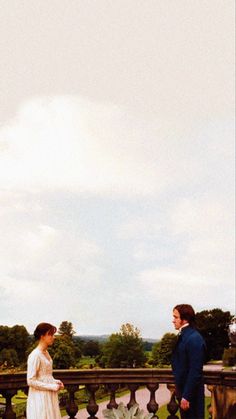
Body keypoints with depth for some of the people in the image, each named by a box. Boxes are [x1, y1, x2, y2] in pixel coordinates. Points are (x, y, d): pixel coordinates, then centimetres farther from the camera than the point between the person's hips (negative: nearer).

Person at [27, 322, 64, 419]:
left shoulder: (46, 353, 9)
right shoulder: (35, 355, -17)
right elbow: (31, 381, -20)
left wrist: (55, 382, 4)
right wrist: (52, 387, -16)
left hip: (49, 396, 8)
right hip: (40, 397, -8)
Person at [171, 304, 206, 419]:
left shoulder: (194, 339, -21)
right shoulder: (183, 336, 6)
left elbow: (195, 372, -23)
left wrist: (186, 396, -21)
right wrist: (180, 391, 16)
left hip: (191, 393, -8)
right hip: (183, 389, 8)